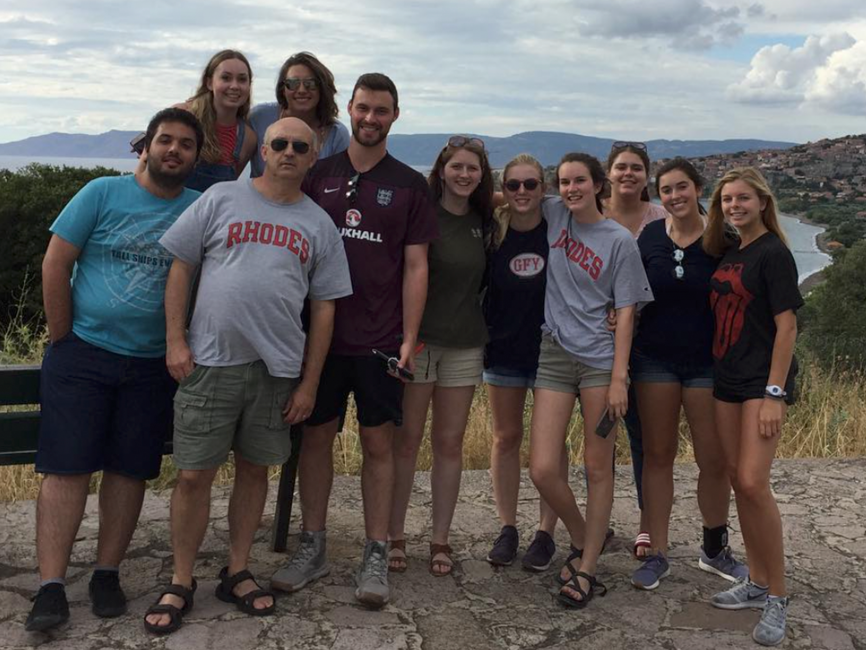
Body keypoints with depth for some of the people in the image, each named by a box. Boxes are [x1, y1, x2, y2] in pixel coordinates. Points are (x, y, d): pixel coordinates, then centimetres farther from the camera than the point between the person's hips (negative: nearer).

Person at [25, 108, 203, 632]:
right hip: (82, 355, -2)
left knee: (130, 470, 7)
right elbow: (56, 264, -2)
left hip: (152, 366, 2)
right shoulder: (104, 194, -2)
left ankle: (107, 574, 20)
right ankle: (52, 586, 4)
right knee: (68, 468, -2)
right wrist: (62, 338, -2)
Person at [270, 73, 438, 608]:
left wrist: (408, 338, -6)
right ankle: (313, 547, 21)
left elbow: (415, 267, 1)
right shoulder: (319, 175, 7)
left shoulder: (409, 185, 3)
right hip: (321, 333, 2)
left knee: (378, 444, 3)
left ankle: (376, 555, 14)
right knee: (317, 437, 8)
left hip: (380, 339, -1)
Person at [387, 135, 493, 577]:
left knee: (449, 444, 8)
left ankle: (440, 541, 17)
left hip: (464, 345, 4)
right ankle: (395, 537, 15)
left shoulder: (482, 221, 8)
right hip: (417, 341, -4)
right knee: (406, 441, 3)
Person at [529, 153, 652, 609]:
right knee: (542, 470, -5)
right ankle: (581, 540, 22)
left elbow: (625, 311, -3)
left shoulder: (619, 240, -1)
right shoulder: (553, 216, 7)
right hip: (554, 355, 3)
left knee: (598, 468, 2)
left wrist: (618, 378, -10)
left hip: (600, 358, -3)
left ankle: (587, 567, 15)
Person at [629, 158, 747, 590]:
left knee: (714, 461, 3)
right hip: (655, 359, 2)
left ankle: (714, 550, 25)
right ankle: (657, 554, 18)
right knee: (658, 456, 7)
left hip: (707, 361, -2)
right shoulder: (650, 237, 2)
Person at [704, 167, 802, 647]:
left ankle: (778, 596, 0)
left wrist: (774, 393, -18)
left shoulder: (773, 253, -9)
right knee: (737, 478, 9)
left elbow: (786, 326, -13)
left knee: (753, 482, -13)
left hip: (762, 382, -7)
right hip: (727, 379, 8)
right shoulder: (727, 253, 12)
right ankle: (757, 581, 22)